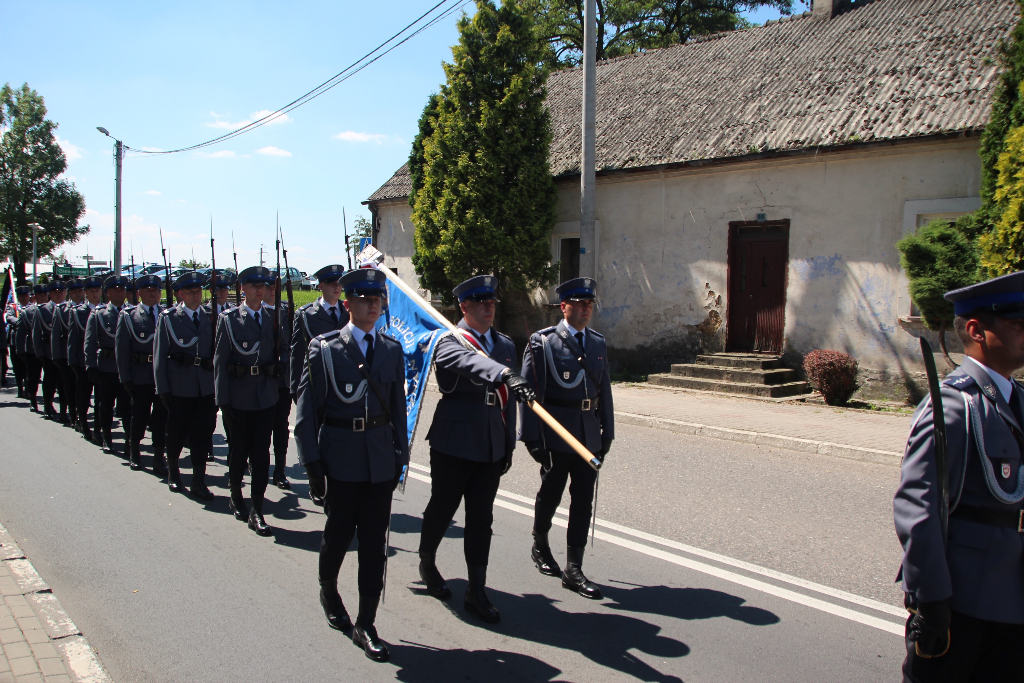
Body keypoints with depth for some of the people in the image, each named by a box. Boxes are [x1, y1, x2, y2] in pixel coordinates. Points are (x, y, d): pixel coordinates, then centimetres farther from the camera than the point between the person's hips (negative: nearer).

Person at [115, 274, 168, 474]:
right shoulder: (128, 315, 1)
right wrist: (125, 378, -6)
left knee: (161, 416, 3)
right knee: (139, 415, 12)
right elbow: (121, 349, -1)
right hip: (140, 375, -1)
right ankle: (134, 452, 33)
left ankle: (159, 458, 12)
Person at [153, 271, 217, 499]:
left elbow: (216, 350, 10)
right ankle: (173, 470, 34)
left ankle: (199, 481, 11)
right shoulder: (168, 317, -1)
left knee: (203, 433, 2)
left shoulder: (210, 316, 7)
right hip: (179, 386, -2)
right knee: (176, 431, 10)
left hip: (206, 386, 2)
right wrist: (163, 389, -6)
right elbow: (159, 355, -2)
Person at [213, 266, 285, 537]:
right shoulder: (229, 319, -3)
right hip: (239, 397, -2)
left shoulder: (272, 318, 6)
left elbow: (279, 352, 12)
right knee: (239, 450, 12)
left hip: (266, 396, 2)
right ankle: (236, 496, 36)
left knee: (262, 453, 1)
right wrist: (223, 400, -8)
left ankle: (257, 511, 6)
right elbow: (220, 361, -5)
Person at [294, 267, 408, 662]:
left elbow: (398, 407, 10)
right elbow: (307, 410, -4)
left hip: (381, 462, 3)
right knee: (338, 534, 11)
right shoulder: (323, 349, -4)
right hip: (341, 461, -3)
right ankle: (328, 590, 42)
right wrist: (312, 462, -7)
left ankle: (365, 626, 15)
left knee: (375, 544, 4)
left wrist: (400, 456, 7)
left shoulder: (393, 350, 7)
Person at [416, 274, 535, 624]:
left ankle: (476, 592, 14)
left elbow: (507, 398, 14)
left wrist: (508, 445, 12)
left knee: (481, 517, 6)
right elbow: (473, 363, -34)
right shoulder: (449, 343, -9)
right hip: (454, 444, -5)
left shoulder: (506, 345, 11)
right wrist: (507, 375, -52)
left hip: (491, 447, 5)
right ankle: (427, 563, 38)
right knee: (442, 508, 11)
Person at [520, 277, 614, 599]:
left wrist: (607, 433, 12)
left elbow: (604, 391, 14)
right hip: (556, 436, -4)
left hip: (589, 436, 5)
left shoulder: (598, 344, 12)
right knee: (550, 495, 10)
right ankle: (540, 546, 36)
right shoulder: (543, 342, -5)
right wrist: (532, 437, -13)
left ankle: (573, 570, 12)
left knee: (583, 501, 4)